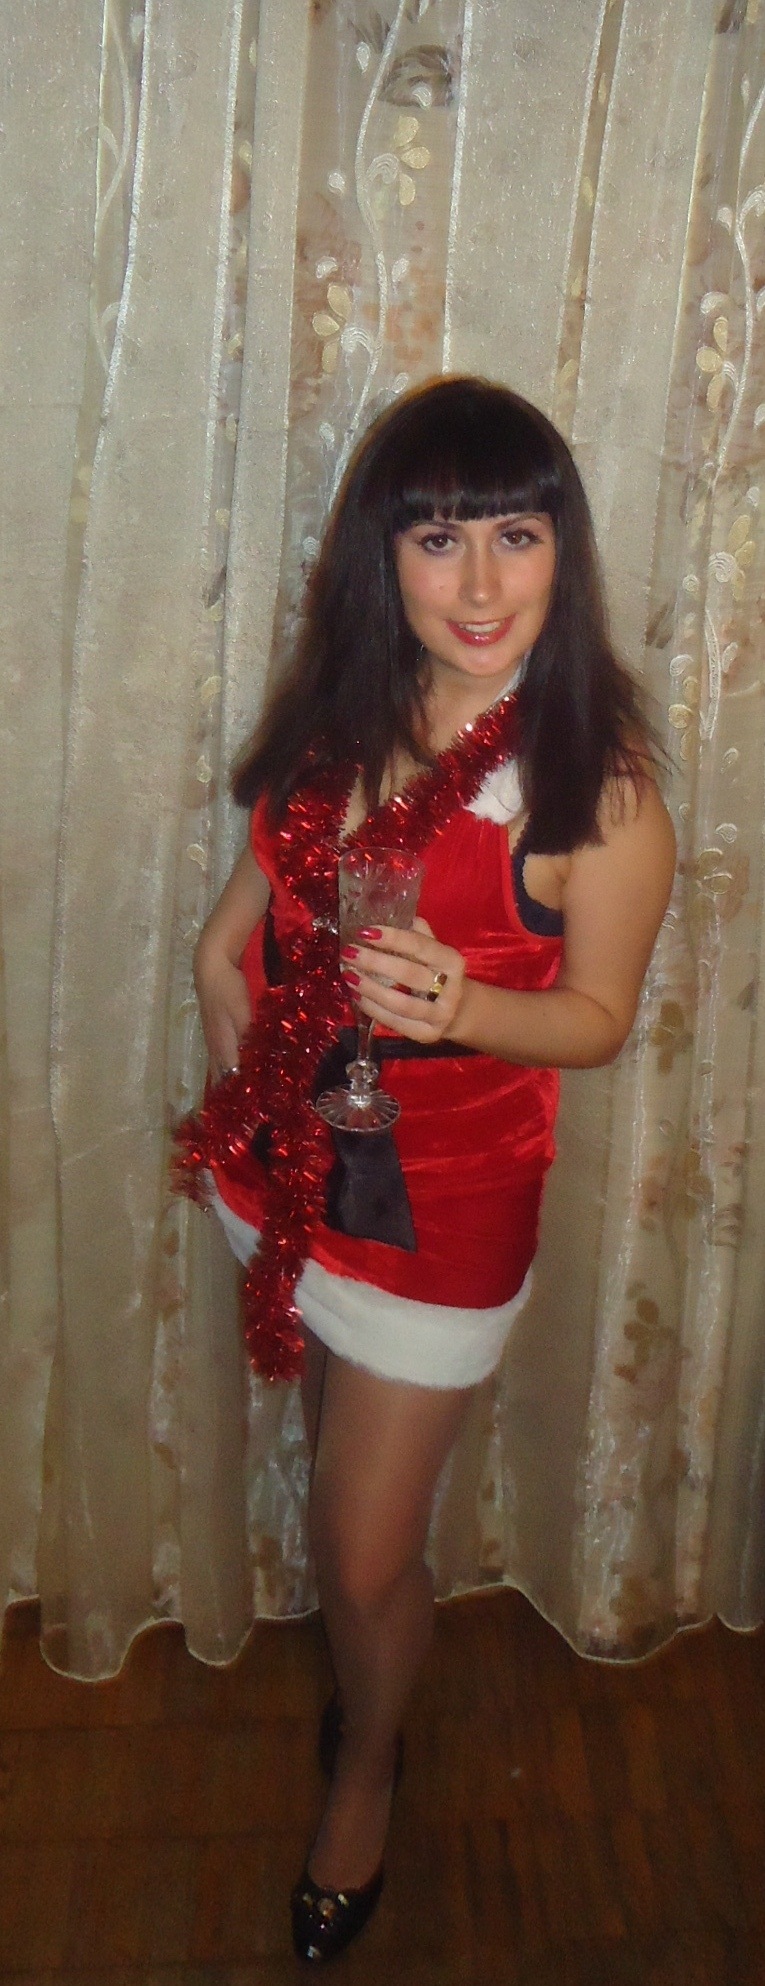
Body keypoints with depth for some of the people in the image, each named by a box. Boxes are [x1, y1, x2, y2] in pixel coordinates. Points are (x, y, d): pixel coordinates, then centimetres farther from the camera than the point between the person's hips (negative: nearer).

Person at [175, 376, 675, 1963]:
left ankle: (366, 1768, 44)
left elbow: (598, 1018, -14)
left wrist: (461, 1007, -31)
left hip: (440, 1195, -5)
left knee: (369, 1553, 10)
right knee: (338, 1463, 26)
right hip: (287, 1158, 5)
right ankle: (354, 1675, 57)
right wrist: (225, 946, -5)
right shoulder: (339, 711, -5)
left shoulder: (597, 774, -21)